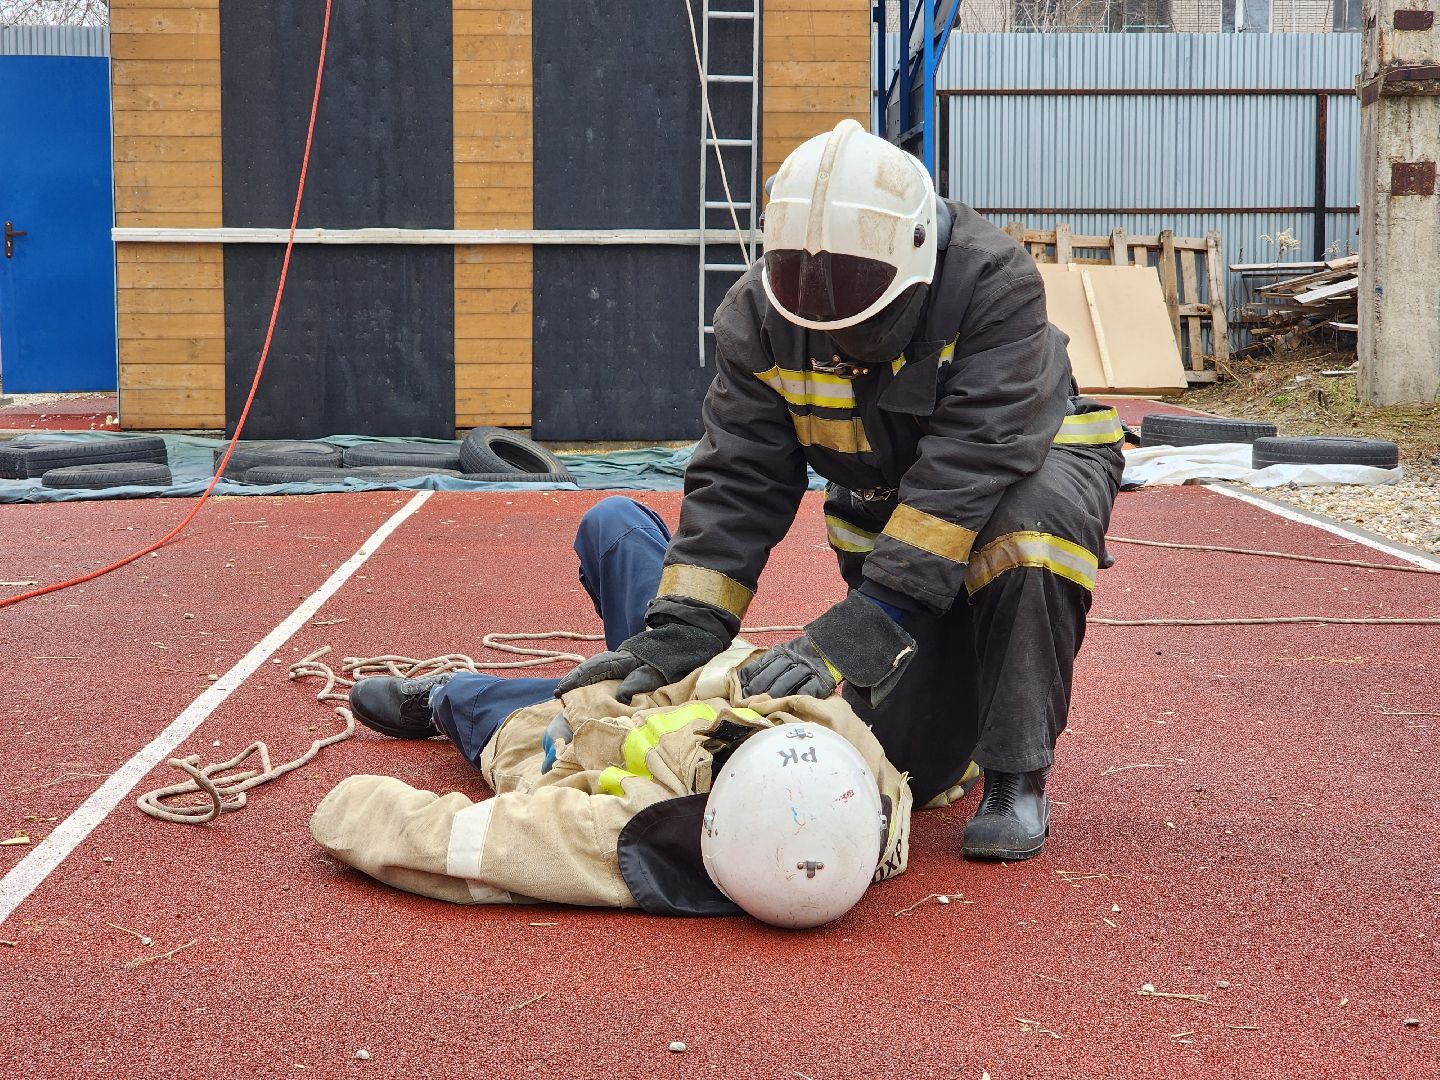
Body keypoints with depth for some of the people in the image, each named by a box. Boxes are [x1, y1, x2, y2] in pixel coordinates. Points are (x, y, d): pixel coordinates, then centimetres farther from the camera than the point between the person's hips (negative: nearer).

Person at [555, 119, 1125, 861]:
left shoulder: (995, 284, -33)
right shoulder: (761, 314, -19)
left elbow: (969, 467, -41)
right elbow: (738, 480, -19)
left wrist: (864, 625, -48)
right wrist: (684, 626, -33)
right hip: (885, 503, 4)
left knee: (1031, 526, -41)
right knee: (907, 763, -5)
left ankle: (1017, 775, -21)